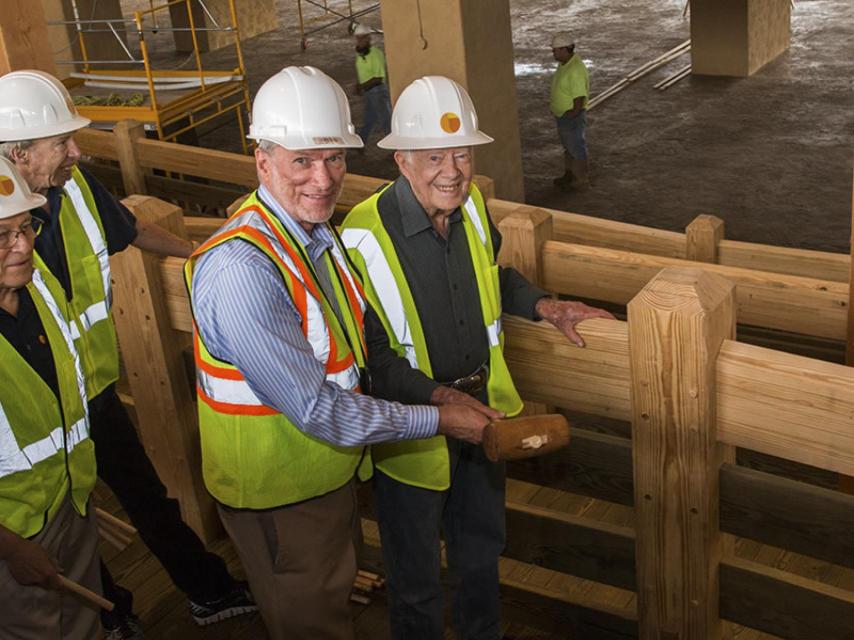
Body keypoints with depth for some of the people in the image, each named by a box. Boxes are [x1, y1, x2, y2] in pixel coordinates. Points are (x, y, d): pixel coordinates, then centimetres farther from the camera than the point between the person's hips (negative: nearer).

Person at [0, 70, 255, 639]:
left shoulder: (75, 184, -7)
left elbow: (132, 229, 15)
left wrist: (198, 253, 28)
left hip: (96, 385, 5)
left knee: (147, 495, 19)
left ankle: (210, 592, 35)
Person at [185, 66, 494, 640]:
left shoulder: (317, 231, -3)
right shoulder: (241, 269, -32)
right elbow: (315, 408, -29)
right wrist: (438, 419, -21)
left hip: (331, 469, 8)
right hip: (280, 493, -8)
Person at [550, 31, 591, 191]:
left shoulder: (576, 70, -27)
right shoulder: (564, 63, 3)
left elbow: (579, 99, -27)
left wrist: (571, 117, -22)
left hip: (572, 116, -9)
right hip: (562, 115, 9)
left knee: (577, 148, 4)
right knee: (568, 146, 22)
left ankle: (582, 181, 17)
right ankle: (569, 175, 37)